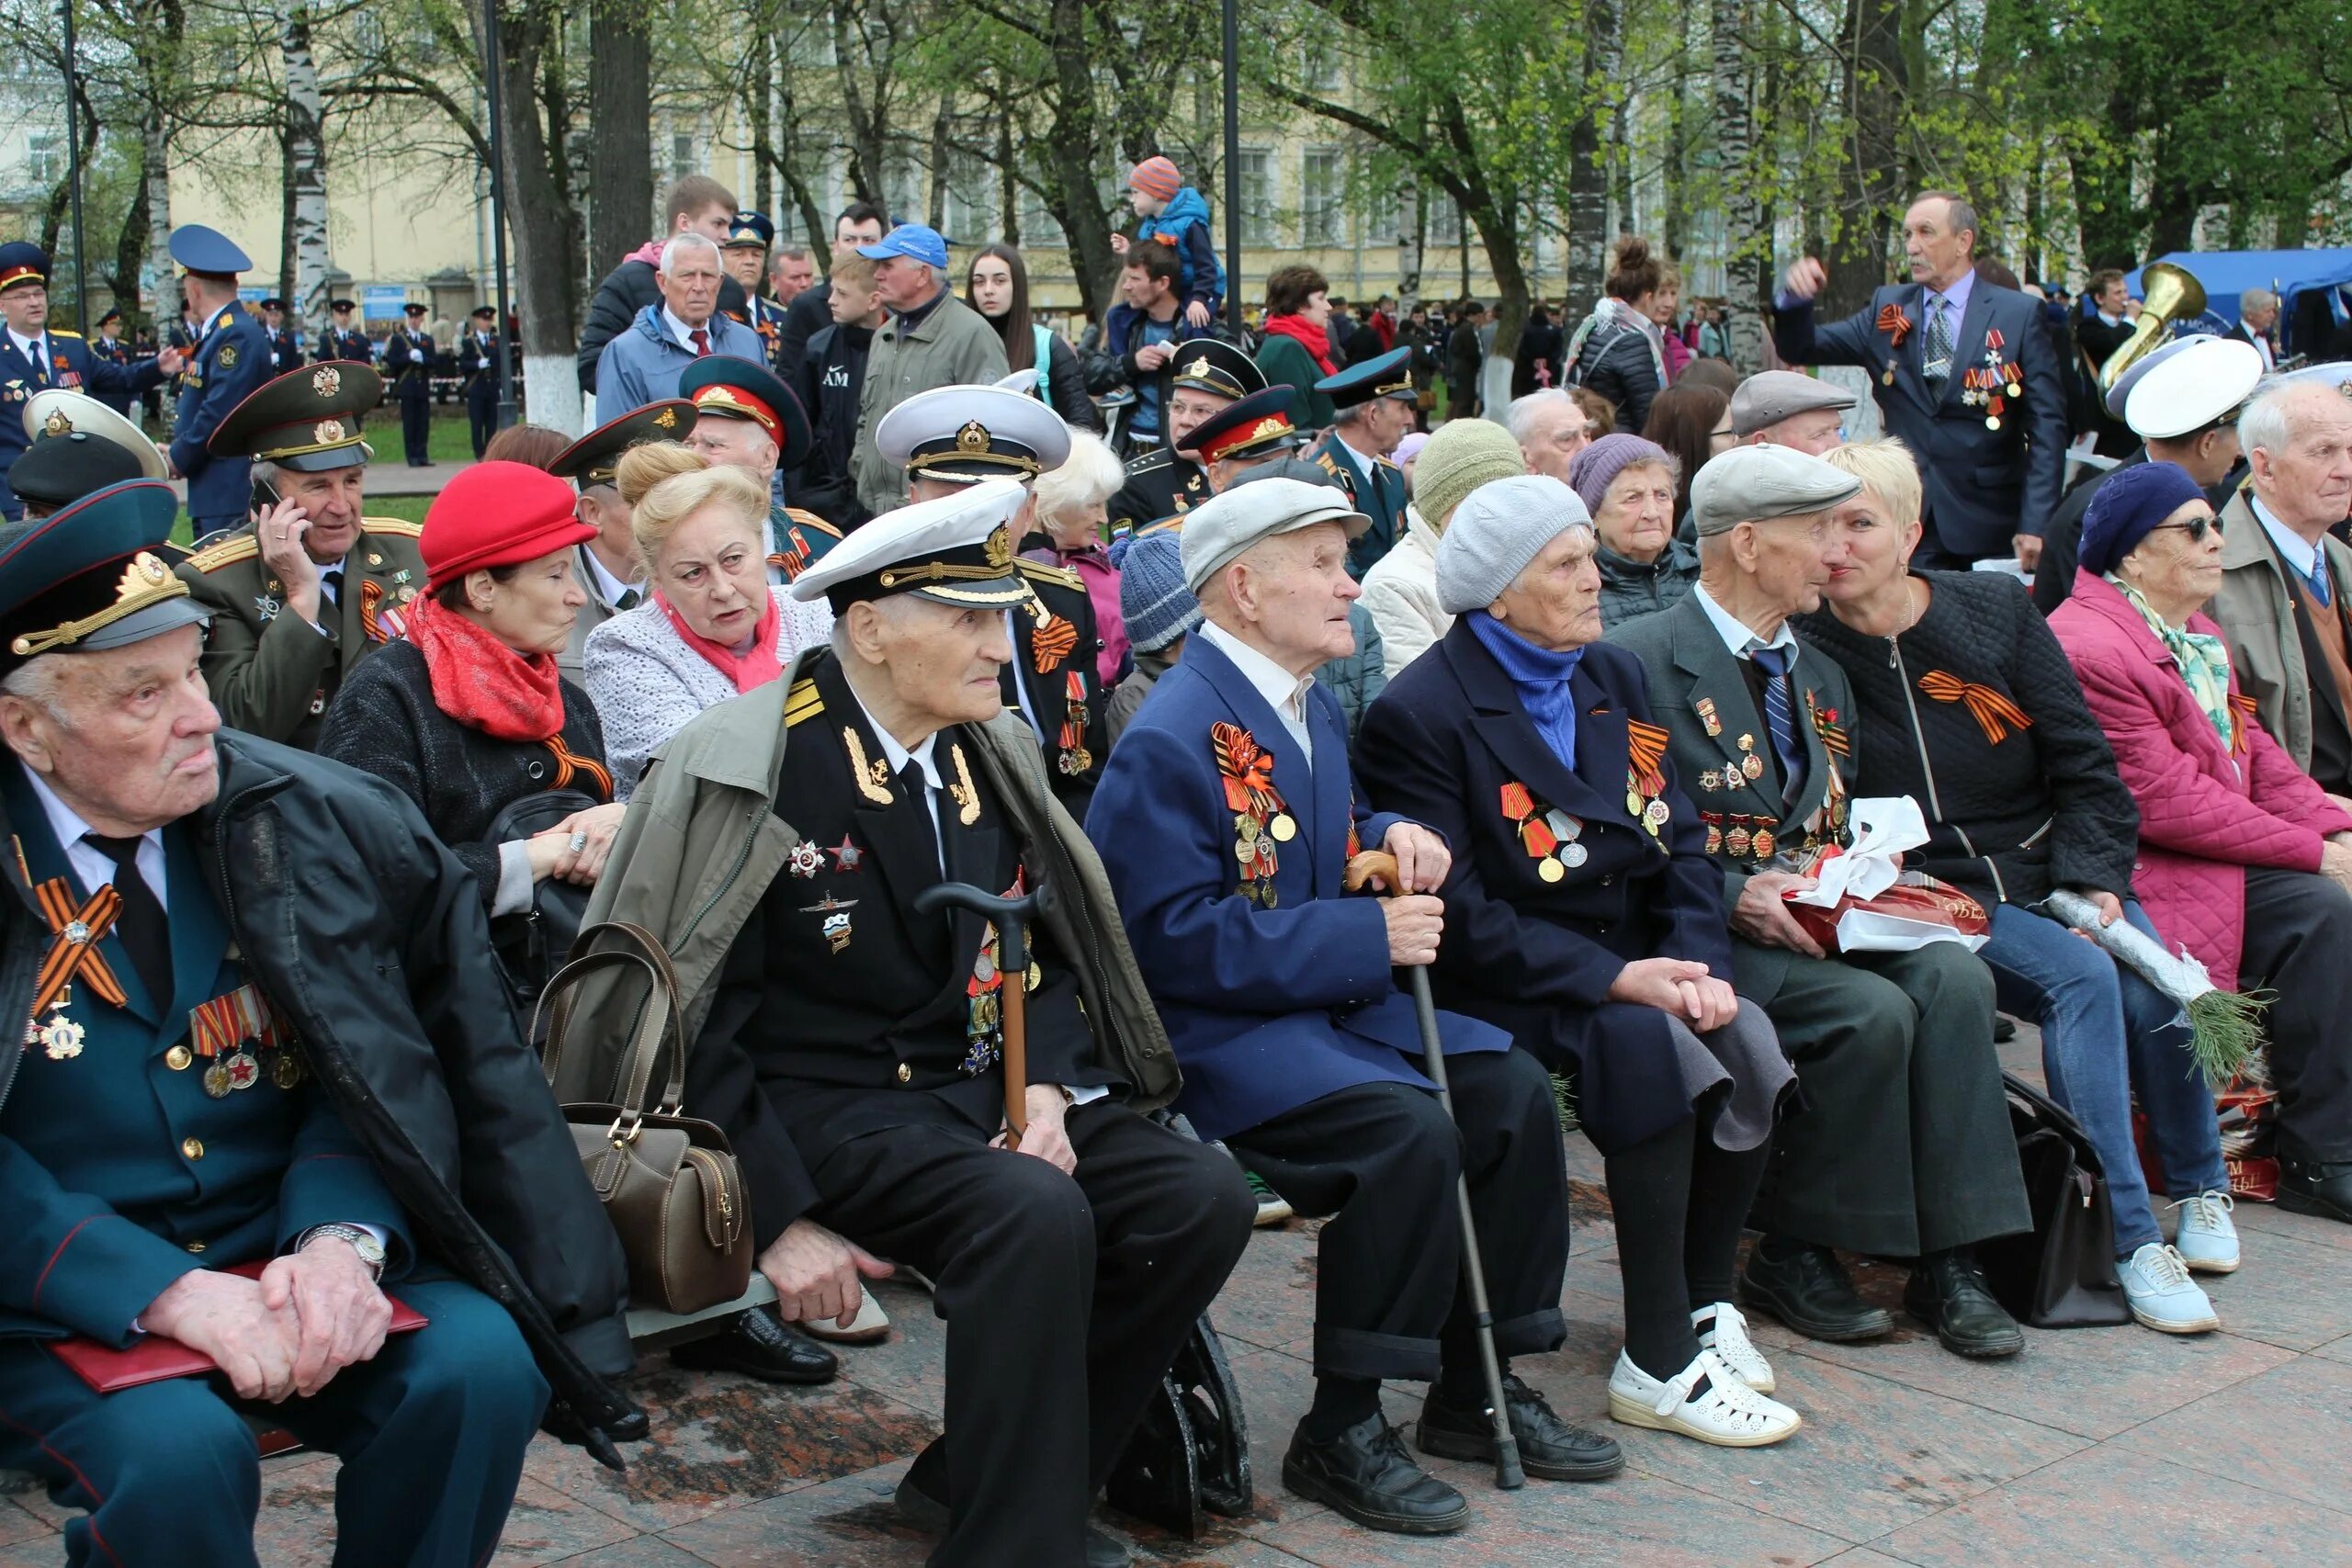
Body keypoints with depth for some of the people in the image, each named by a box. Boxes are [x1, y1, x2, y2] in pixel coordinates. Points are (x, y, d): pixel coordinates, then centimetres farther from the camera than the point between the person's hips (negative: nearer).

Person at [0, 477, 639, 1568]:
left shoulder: (296, 819, 0)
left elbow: (368, 1064, 2)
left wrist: (343, 1235, -17)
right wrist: (168, 1293, -24)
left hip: (289, 1255, 3)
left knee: (479, 1363, -22)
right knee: (178, 1448, -32)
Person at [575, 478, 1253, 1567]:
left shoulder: (989, 754, 6)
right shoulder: (747, 770, -14)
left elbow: (1049, 950, 14)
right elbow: (695, 1023, -13)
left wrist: (1046, 1087, -6)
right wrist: (779, 1221, -18)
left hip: (980, 1085, 7)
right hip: (825, 1104, -7)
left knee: (1202, 1199, -13)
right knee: (1036, 1216, -32)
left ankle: (975, 1475, 2)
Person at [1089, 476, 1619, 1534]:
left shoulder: (1310, 706, 12)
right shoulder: (1169, 741, -18)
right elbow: (1178, 939, -22)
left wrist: (1396, 841, 2)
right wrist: (1366, 936, -22)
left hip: (1332, 1004, 9)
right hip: (1215, 1030, -9)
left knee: (1512, 1091, -3)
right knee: (1410, 1133, -28)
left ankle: (1477, 1389, 10)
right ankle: (1340, 1434, -13)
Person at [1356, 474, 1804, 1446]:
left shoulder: (1614, 677, 13)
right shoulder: (1420, 714, -10)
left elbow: (1680, 838, 10)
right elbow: (1459, 916, -16)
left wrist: (1699, 964, -9)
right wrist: (1616, 979, -22)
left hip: (1635, 964, 7)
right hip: (1500, 989, -6)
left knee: (1750, 1043, -21)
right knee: (1645, 1046, -31)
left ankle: (1702, 1301, -1)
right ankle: (1659, 1366, -21)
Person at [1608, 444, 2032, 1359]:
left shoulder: (1819, 677, 21)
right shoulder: (1641, 661, -7)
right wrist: (1733, 895, -22)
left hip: (1823, 923, 7)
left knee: (1952, 976, -21)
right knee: (1871, 1010, -28)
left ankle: (1947, 1262, -19)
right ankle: (1793, 1255, -10)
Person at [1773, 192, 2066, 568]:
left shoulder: (2019, 315, -2)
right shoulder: (1887, 309, 8)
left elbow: (2046, 425, -5)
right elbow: (1801, 348, 9)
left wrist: (2035, 524, -14)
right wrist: (1797, 297, -13)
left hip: (1989, 524, -2)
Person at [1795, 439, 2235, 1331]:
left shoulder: (1995, 613, 4)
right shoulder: (1805, 650, -3)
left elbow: (2084, 765, 6)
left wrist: (2095, 879, -6)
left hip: (2053, 874, 3)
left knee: (2149, 982, -25)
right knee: (2080, 977, -30)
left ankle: (2199, 1188, 2)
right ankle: (2132, 1242, -25)